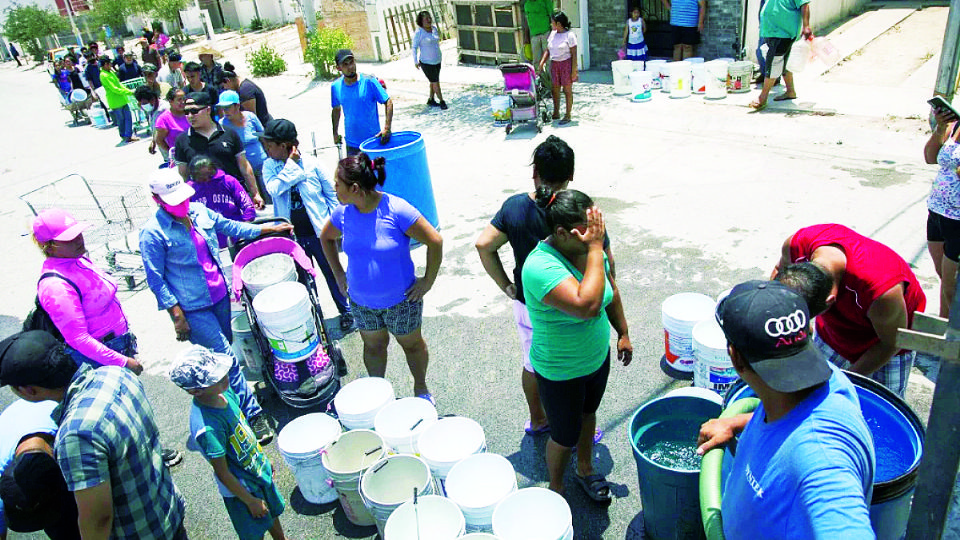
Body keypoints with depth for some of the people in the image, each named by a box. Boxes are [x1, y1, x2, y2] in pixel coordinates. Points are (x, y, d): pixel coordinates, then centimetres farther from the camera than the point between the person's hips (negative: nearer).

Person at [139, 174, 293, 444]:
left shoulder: (198, 211, 2)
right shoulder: (152, 233, -15)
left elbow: (228, 226, 18)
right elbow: (155, 279, -12)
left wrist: (266, 229, 17)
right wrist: (177, 315, -15)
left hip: (219, 295, 7)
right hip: (193, 309, -6)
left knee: (223, 353, 19)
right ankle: (253, 414, 3)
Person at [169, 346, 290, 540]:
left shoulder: (224, 392, -15)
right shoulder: (207, 427, -37)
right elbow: (222, 473, -25)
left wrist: (264, 460, 15)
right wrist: (250, 501, -14)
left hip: (259, 471, 7)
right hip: (241, 487, -7)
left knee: (273, 512, 29)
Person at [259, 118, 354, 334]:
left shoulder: (311, 163, -8)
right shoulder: (269, 166, -2)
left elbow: (331, 192, 0)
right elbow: (274, 188, -22)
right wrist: (291, 163, -22)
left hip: (319, 231, -2)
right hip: (292, 235, 2)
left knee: (332, 273, 10)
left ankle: (346, 312, 29)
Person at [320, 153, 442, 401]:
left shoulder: (396, 210, -25)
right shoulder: (343, 213, -10)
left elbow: (435, 241, -19)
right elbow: (326, 238, 12)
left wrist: (428, 281, -14)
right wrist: (339, 274, 8)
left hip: (401, 300, -3)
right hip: (361, 301, 4)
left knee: (412, 344, 18)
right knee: (373, 346, 21)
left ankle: (421, 389, 42)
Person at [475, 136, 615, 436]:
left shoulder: (514, 206, -12)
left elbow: (484, 245, -12)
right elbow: (605, 262, -19)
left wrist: (505, 286, -3)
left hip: (526, 304, 4)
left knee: (532, 365, 25)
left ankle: (537, 420, 47)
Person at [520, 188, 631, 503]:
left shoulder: (591, 248, -12)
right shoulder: (541, 267, -35)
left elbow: (611, 291, 7)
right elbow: (588, 305, -48)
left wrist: (623, 333, 15)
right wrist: (595, 249, -41)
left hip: (598, 356, 7)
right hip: (561, 373, -6)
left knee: (588, 414, 29)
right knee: (565, 435, 14)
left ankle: (585, 470, 56)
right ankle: (555, 488, 44)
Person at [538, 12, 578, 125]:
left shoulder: (569, 35, -10)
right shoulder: (552, 34, 9)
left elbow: (574, 54, -11)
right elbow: (548, 51, 15)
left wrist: (574, 71, -15)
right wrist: (541, 63, 3)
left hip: (566, 64, -6)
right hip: (554, 64, 6)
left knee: (567, 90, 1)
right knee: (555, 89, 11)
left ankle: (568, 115, 9)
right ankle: (556, 113, 24)